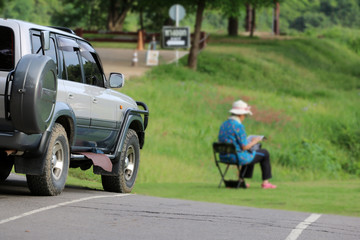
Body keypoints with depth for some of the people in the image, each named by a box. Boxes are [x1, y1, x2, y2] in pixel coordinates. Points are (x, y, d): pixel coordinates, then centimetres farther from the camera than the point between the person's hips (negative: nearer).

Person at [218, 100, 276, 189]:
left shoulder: (224, 125, 6)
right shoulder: (238, 126, -19)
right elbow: (244, 147, -20)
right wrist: (254, 142, -1)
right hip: (238, 157, -8)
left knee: (250, 154, 37)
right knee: (264, 153, 15)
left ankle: (241, 180, 33)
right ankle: (265, 182, 21)